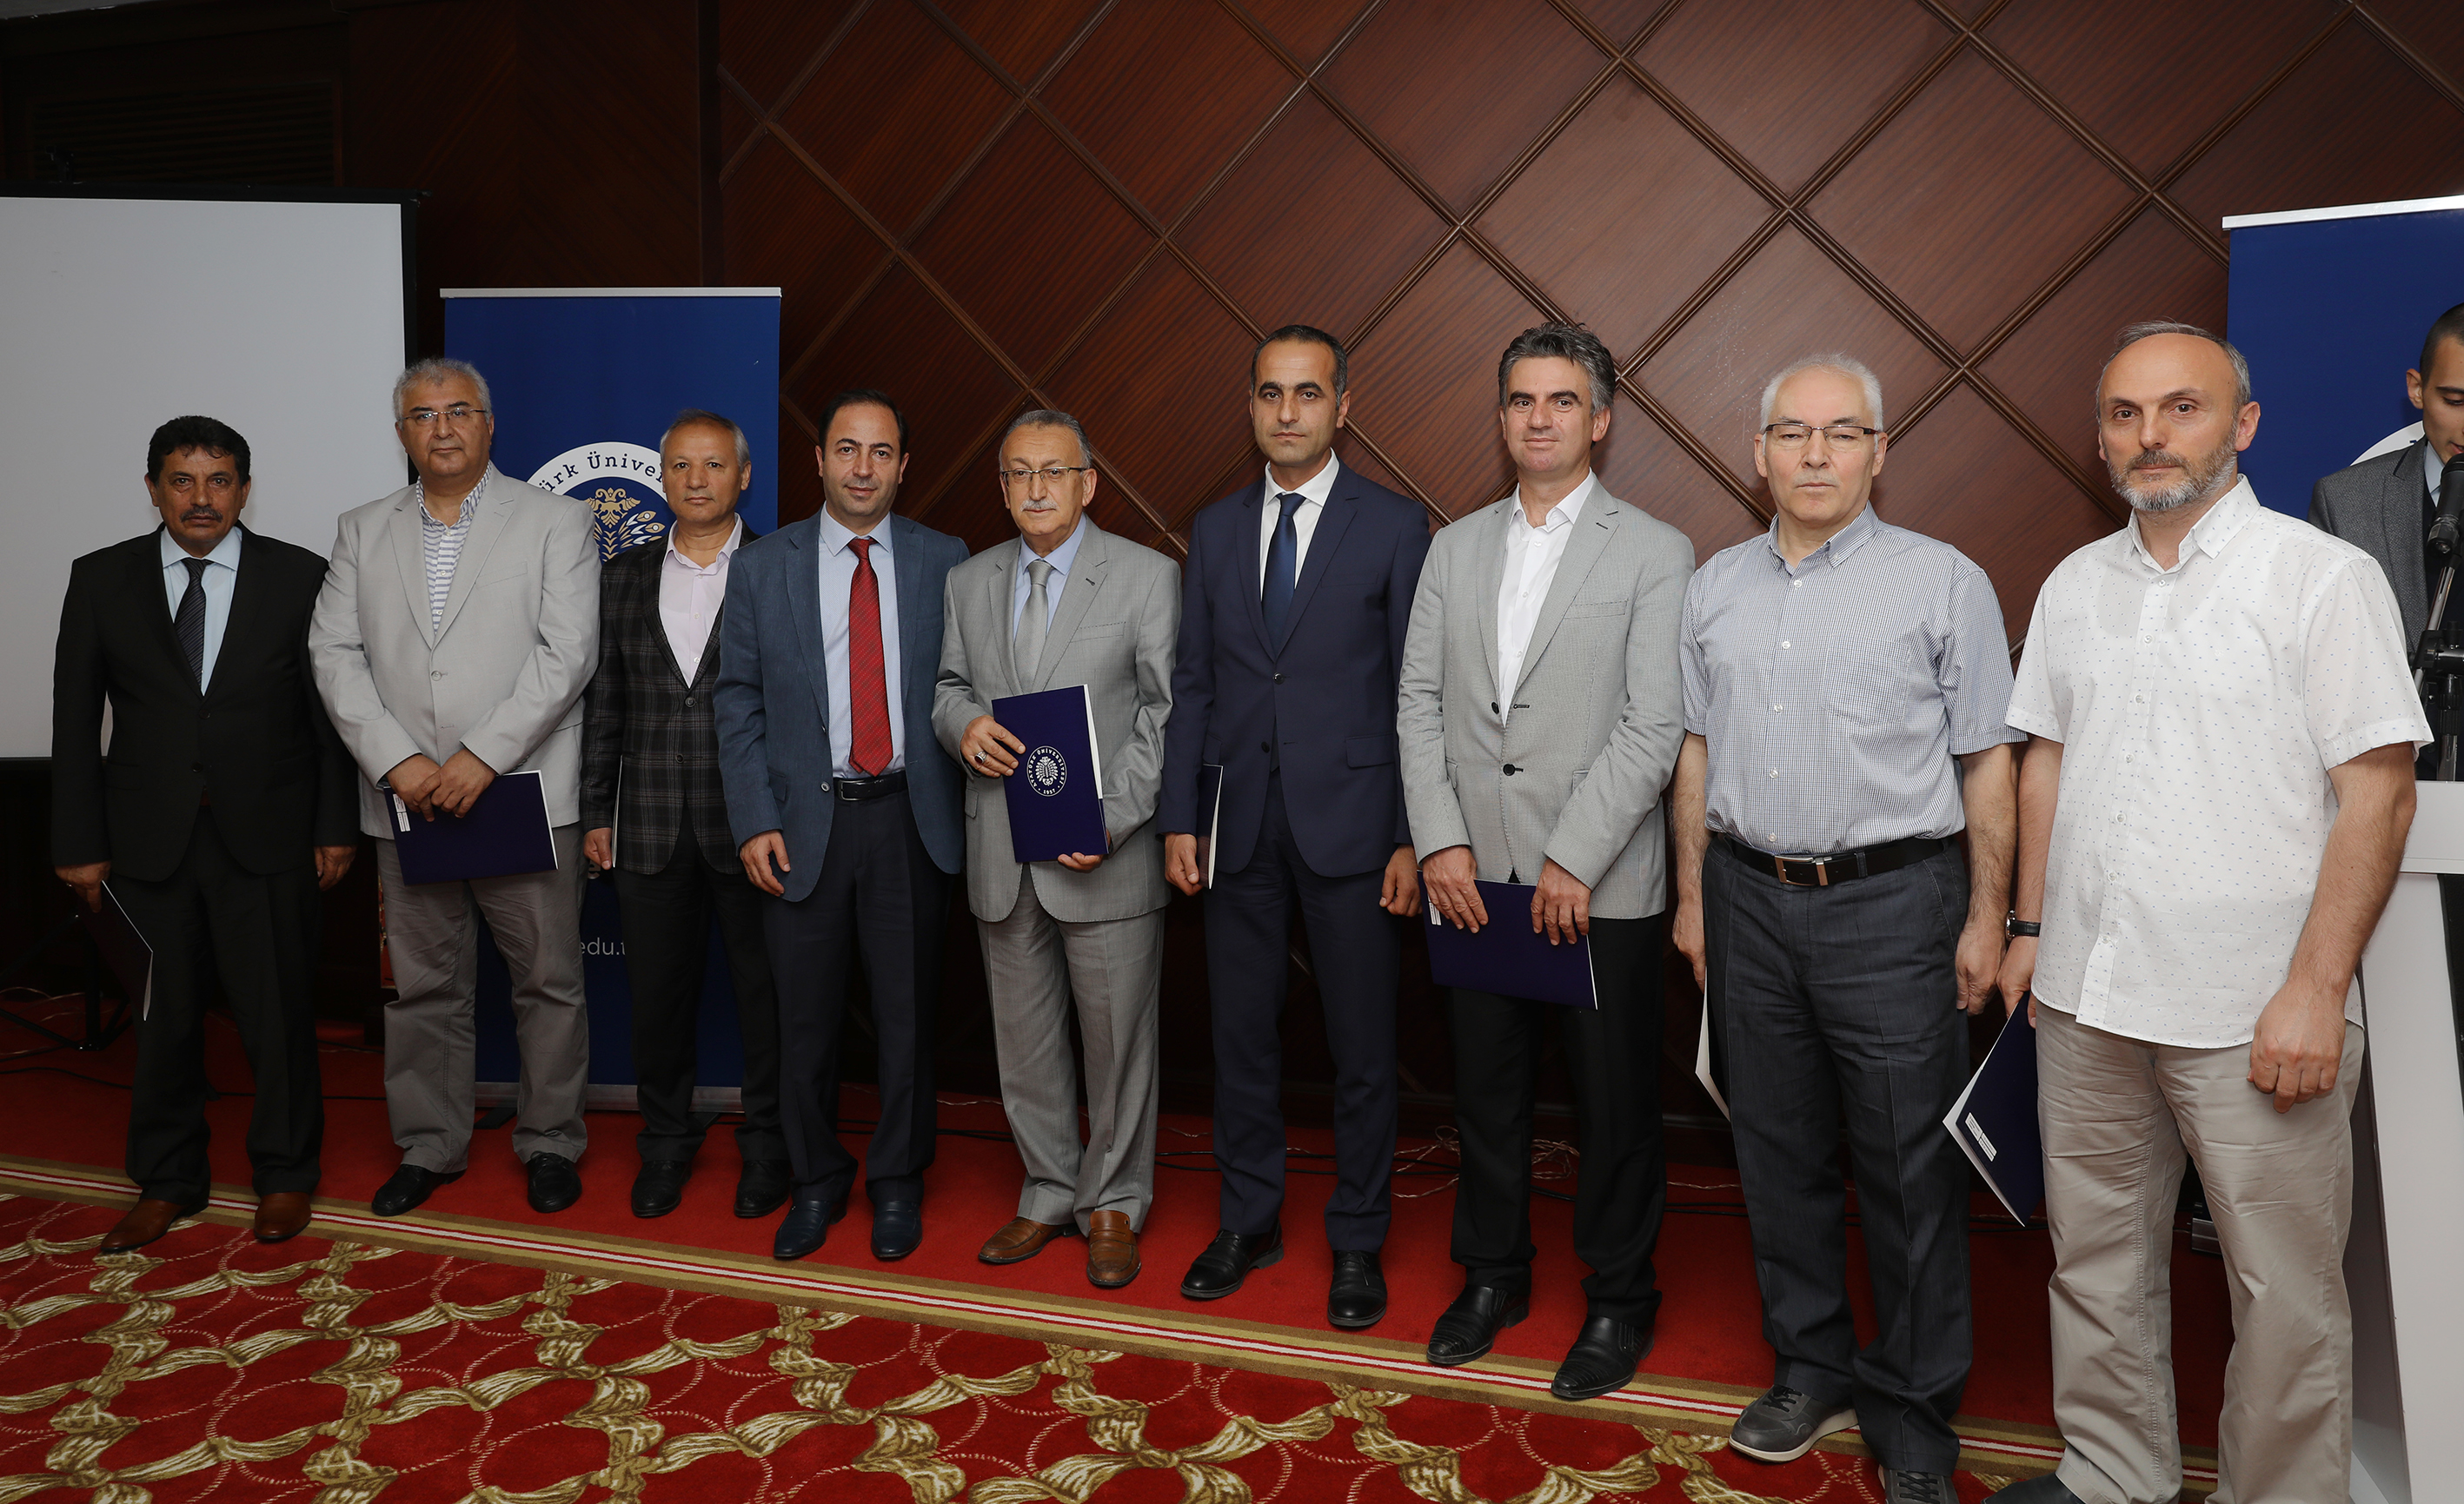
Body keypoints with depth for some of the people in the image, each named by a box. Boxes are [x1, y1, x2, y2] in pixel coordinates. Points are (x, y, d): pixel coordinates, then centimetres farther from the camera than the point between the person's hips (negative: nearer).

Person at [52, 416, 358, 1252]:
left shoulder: (300, 577, 1)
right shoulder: (101, 580, 5)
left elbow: (331, 709, 1)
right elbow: (75, 717, 6)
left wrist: (336, 826, -2)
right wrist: (79, 842, 2)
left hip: (267, 837, -1)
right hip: (147, 839, 2)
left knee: (279, 1015, 5)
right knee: (162, 1018, 11)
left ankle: (285, 1175, 23)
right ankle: (168, 1183, 28)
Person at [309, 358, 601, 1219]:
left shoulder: (557, 522, 1)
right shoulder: (363, 532, 13)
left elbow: (566, 652, -9)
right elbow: (336, 654, 4)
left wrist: (484, 757, -17)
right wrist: (396, 761, -10)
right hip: (405, 802, 3)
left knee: (548, 980, 4)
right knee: (422, 986, 11)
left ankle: (550, 1143, 19)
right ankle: (429, 1147, 26)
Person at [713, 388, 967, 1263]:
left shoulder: (945, 563, 4)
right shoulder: (762, 568, 4)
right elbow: (738, 703, 4)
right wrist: (755, 821, -5)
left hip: (909, 820, 0)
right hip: (804, 821, 1)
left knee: (906, 1015, 9)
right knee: (805, 1020, 10)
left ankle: (897, 1182, 27)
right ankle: (816, 1181, 30)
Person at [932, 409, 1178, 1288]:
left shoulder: (1148, 577, -3)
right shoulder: (969, 583, 11)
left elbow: (1166, 713, -6)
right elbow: (949, 684, 19)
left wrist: (1111, 820, -16)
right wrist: (962, 722, -6)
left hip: (1106, 855, -4)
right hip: (1002, 860, 4)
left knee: (1117, 1040, 4)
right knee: (1025, 1040, 13)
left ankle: (1114, 1205, 22)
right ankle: (1050, 1194, 30)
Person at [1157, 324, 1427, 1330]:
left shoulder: (1394, 526, -2)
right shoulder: (1214, 529, 9)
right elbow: (1192, 682, 10)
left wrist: (1413, 838, -8)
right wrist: (1179, 819, 3)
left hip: (1349, 821, -3)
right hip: (1240, 823, 4)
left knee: (1361, 1046, 6)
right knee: (1241, 1032, 12)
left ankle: (1357, 1241, 23)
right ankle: (1248, 1220, 30)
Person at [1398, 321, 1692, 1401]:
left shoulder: (1652, 553, -3)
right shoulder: (1454, 548, 11)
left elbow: (1653, 728, -10)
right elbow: (1419, 703, 7)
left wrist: (1574, 861, -15)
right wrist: (1440, 841, -3)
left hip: (1600, 886, -3)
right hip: (1474, 876, 4)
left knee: (1614, 1106, 7)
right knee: (1486, 1090, 15)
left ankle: (1619, 1301, 26)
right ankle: (1492, 1275, 33)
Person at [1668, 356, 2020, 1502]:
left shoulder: (1944, 582, -3)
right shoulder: (1716, 585, 9)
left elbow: (1988, 763, -2)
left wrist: (1987, 920, -5)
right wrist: (1692, 893, 12)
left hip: (1892, 903, -4)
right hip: (1752, 900, 4)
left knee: (1909, 1169, 3)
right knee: (1778, 1149, 13)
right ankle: (1812, 1368, 31)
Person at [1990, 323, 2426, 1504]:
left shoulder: (2323, 576, -6)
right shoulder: (2075, 584, 10)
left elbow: (2377, 791, -10)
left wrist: (2317, 988, -15)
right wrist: (2032, 927, 11)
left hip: (2254, 1009, -5)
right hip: (2086, 997, 5)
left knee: (2285, 1294, 6)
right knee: (2096, 1263, 16)